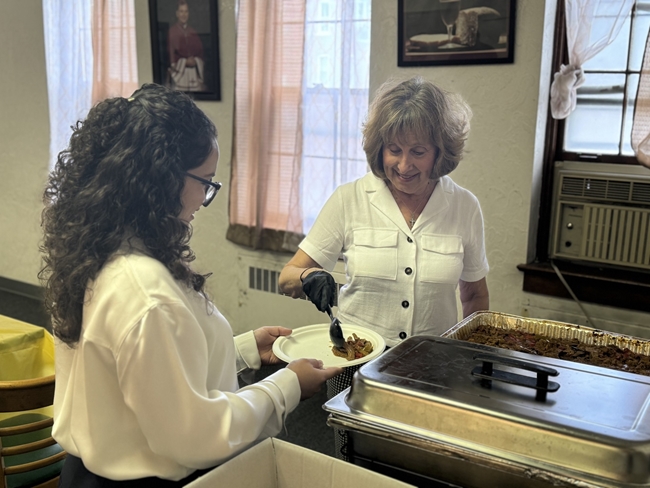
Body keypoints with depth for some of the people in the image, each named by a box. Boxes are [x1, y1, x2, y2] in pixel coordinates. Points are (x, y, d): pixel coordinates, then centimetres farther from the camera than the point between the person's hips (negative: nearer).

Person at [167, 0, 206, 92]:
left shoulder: (193, 32, 11)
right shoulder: (172, 31, -1)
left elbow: (200, 50, 11)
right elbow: (171, 51, -3)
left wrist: (195, 60, -8)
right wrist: (185, 61, -11)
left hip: (195, 70, 4)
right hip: (179, 70, -3)